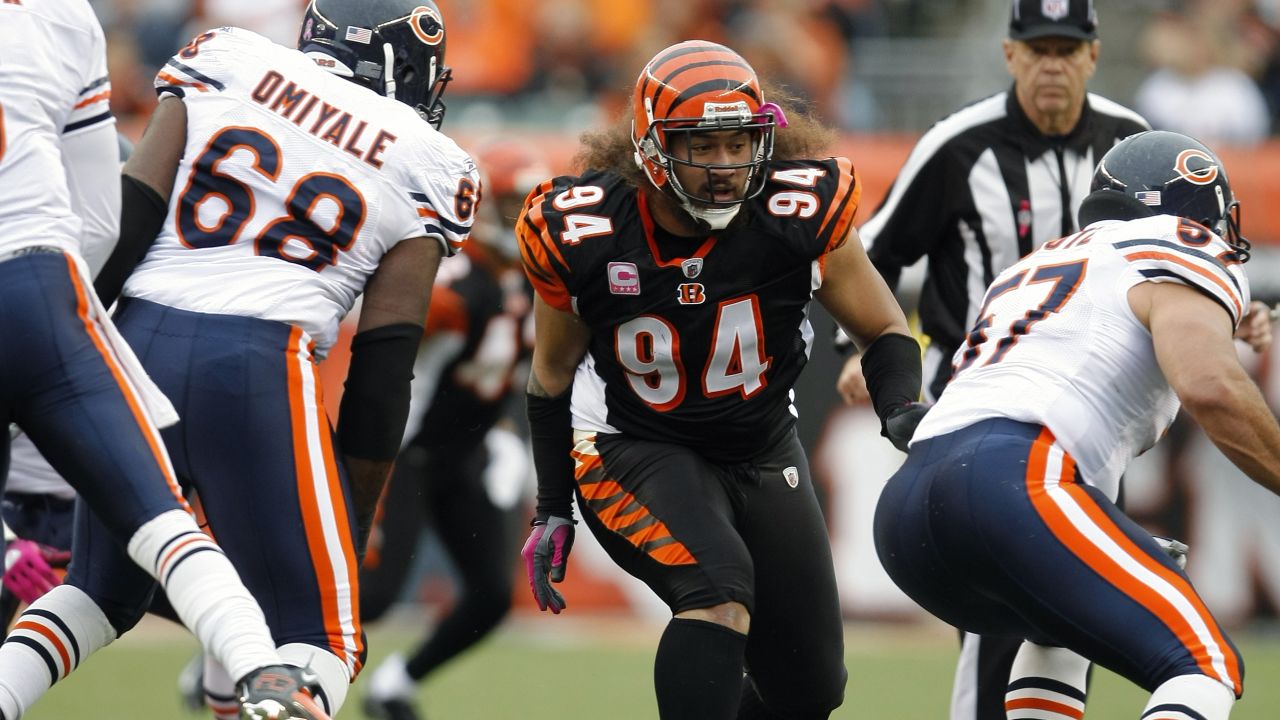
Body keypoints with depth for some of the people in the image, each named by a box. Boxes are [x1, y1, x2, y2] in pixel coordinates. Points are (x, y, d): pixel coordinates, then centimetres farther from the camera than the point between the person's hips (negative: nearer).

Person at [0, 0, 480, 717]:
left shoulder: (228, 61, 15)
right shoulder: (426, 167, 10)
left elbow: (126, 219, 4)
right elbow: (383, 366, 7)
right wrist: (356, 526, 12)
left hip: (139, 337, 3)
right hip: (258, 363, -3)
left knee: (102, 596, 25)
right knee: (320, 639, 4)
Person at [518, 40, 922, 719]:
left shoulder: (804, 212, -19)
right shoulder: (581, 235, -19)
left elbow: (884, 331, -5)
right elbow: (553, 377, 0)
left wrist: (903, 412, -26)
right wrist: (551, 512, 3)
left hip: (763, 454, 4)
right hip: (635, 452, -4)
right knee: (720, 589, -33)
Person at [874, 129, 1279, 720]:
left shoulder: (1035, 269, 35)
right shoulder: (1182, 254, 10)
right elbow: (1209, 389, -10)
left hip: (903, 508, 9)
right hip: (1013, 479, -8)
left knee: (1059, 633, 36)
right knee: (1205, 669, -11)